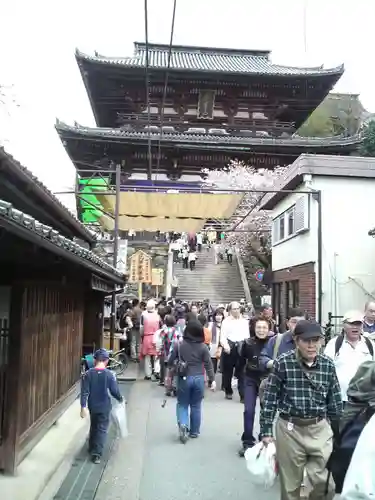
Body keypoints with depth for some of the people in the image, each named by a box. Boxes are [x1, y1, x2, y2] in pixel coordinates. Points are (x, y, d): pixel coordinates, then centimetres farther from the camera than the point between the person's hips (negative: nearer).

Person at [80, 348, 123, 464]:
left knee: (93, 427, 23)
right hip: (104, 406, -3)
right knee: (102, 429, 6)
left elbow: (84, 391, -12)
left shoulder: (88, 374, -9)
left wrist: (83, 406, -9)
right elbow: (114, 391, -10)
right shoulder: (109, 374, -15)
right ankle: (97, 454, 0)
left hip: (92, 406, 3)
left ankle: (92, 449, 37)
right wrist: (120, 399, 9)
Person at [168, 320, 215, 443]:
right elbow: (208, 365, -4)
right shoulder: (203, 347, -5)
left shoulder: (179, 345, -6)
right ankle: (194, 431, 23)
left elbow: (170, 362, 0)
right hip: (199, 378, 1)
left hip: (184, 378, -1)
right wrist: (212, 380, 3)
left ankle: (183, 425, -9)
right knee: (196, 405, 15)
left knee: (182, 404, 14)